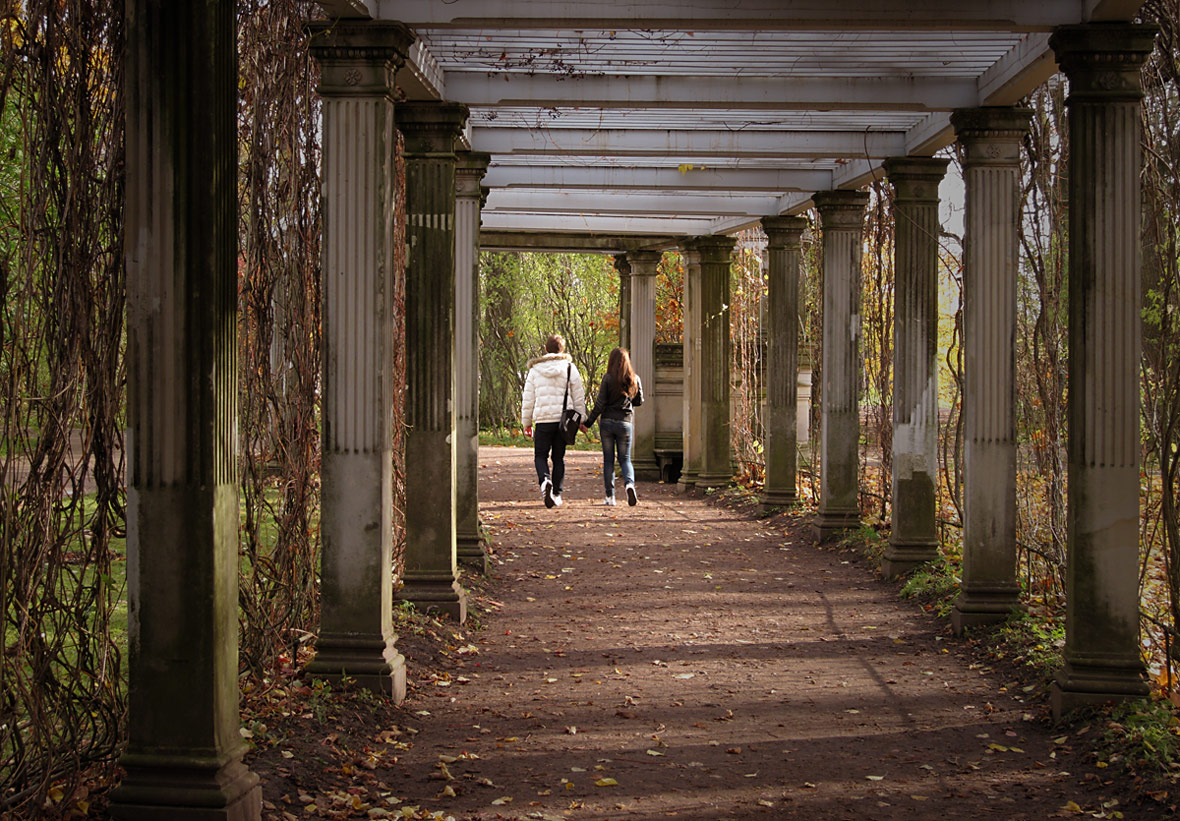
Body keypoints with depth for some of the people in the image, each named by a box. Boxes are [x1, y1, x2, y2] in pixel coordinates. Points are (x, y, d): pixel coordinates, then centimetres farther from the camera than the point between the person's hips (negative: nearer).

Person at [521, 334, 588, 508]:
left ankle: (545, 480, -23)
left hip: (543, 420, -1)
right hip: (564, 420, 1)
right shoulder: (569, 368, 3)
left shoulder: (535, 370, 5)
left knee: (540, 456, 7)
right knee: (559, 458, 11)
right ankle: (556, 494, 10)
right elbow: (579, 397, 3)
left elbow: (528, 399, 7)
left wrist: (526, 423, 15)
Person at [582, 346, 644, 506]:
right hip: (625, 423, 2)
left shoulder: (608, 378, -9)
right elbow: (639, 401, 12)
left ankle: (610, 496, 5)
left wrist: (588, 423, 0)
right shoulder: (634, 379, 1)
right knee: (625, 459, 11)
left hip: (607, 422, -2)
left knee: (608, 460, 7)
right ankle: (629, 483, -18)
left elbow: (600, 404, -8)